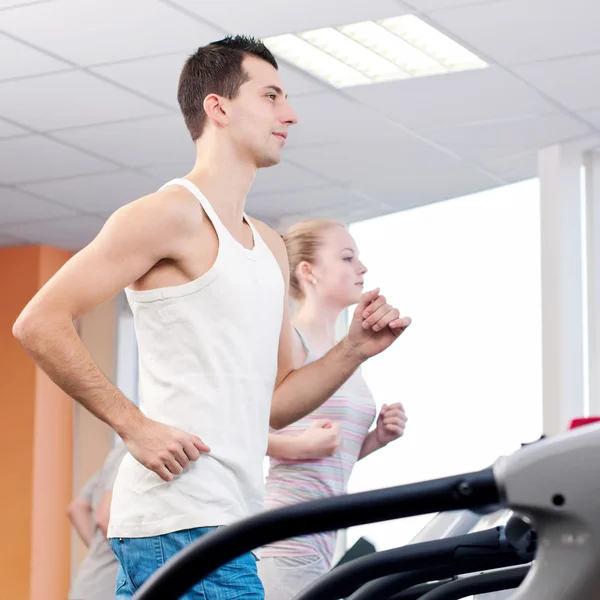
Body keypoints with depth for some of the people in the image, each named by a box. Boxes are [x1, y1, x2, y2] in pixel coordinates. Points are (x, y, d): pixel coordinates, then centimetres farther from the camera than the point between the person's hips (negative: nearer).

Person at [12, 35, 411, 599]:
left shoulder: (269, 247, 21)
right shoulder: (172, 214, -6)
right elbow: (39, 323, -12)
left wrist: (353, 349, 8)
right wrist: (136, 426, -15)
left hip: (226, 517, 9)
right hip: (182, 516, -9)